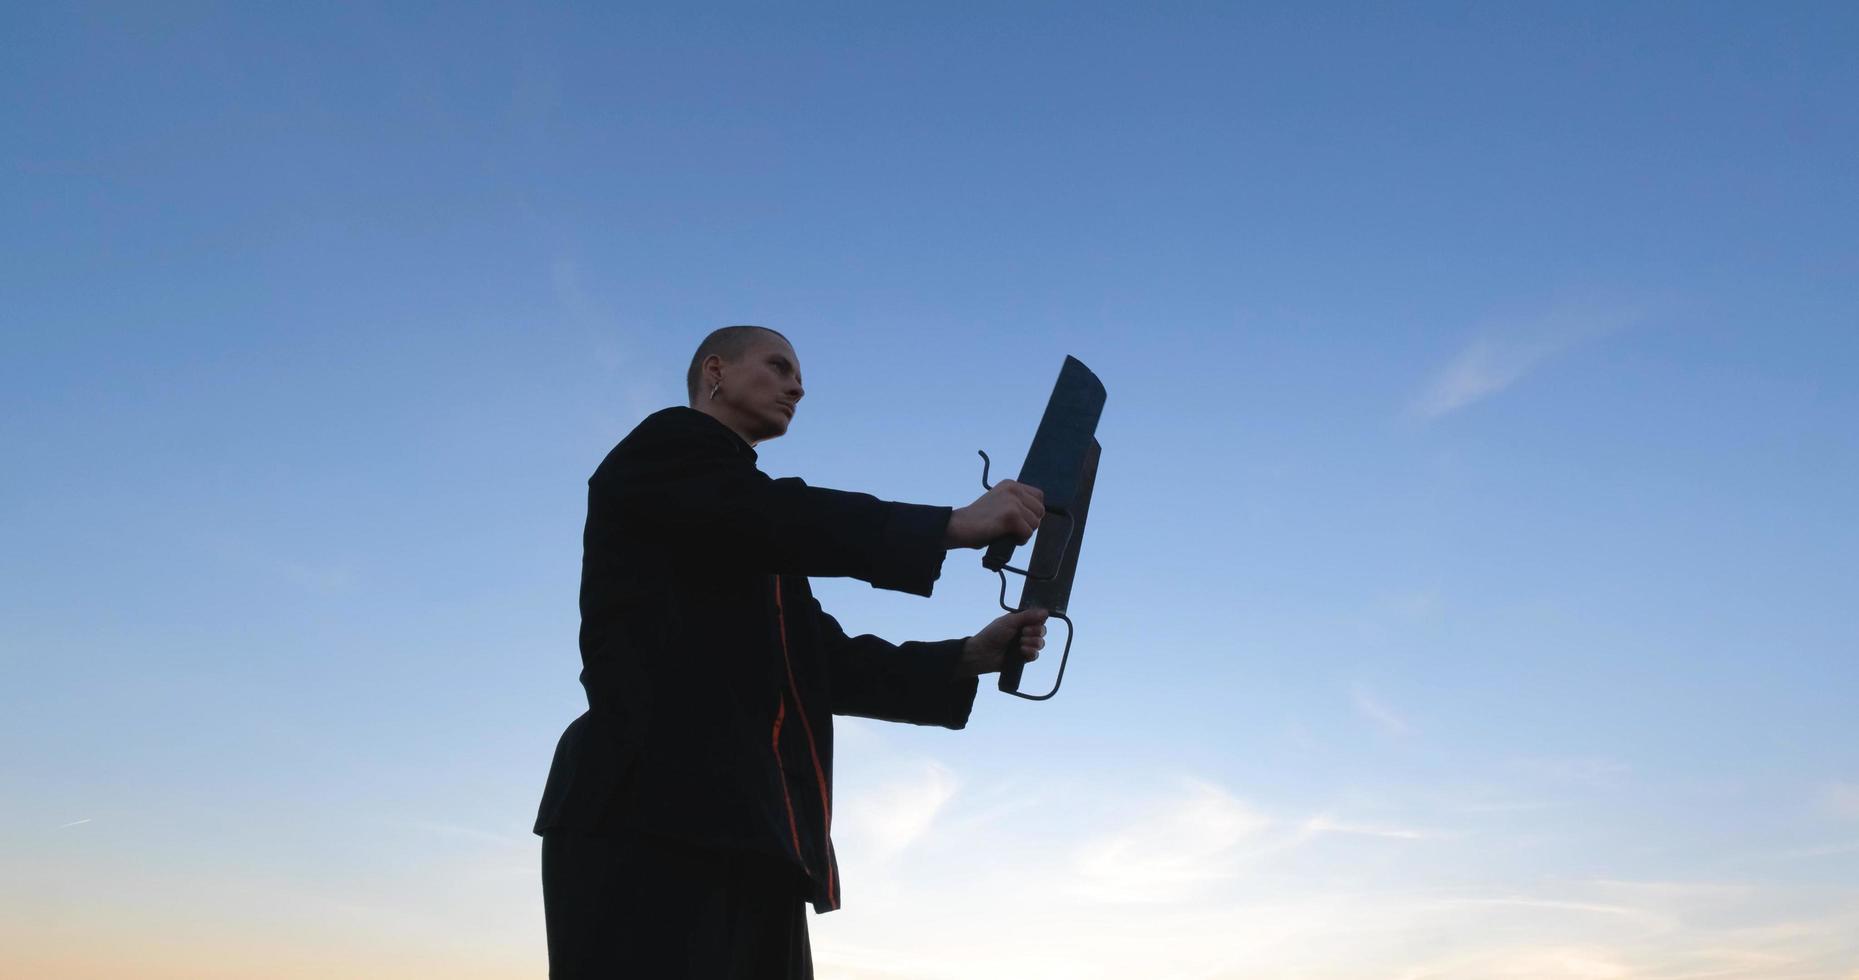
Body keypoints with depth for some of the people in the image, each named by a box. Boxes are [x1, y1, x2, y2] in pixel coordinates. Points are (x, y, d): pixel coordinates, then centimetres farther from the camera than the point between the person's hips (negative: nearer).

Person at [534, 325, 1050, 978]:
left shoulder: (759, 535, 31)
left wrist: (972, 655, 8)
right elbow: (774, 517, -12)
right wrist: (956, 524, -12)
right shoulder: (664, 447, 8)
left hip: (745, 833, 8)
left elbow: (827, 663, 20)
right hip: (652, 813, -8)